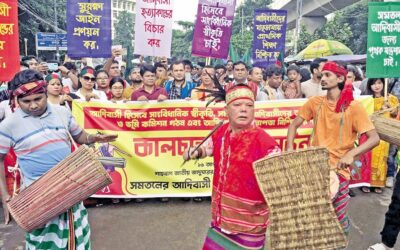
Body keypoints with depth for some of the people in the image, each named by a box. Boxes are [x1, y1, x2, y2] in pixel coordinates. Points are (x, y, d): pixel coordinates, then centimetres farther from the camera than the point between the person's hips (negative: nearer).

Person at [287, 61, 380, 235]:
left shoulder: (353, 107, -10)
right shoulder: (315, 102, 2)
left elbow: (374, 138, -14)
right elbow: (294, 125, 8)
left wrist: (351, 154, -29)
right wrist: (290, 147, -9)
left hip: (338, 168, -3)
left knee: (337, 219, 8)